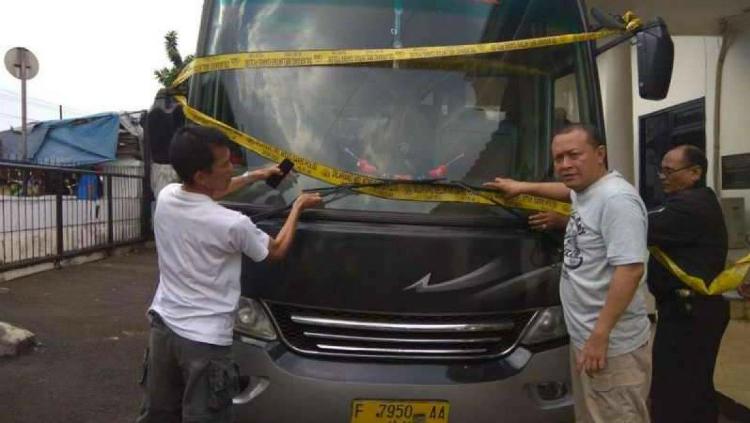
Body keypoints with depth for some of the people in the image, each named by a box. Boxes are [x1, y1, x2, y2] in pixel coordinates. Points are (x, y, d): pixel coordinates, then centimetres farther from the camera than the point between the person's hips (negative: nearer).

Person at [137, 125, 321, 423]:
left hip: (162, 326, 7)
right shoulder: (232, 224, -22)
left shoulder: (166, 196, -4)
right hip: (204, 341, -7)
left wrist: (252, 177, 25)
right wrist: (298, 206, 11)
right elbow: (276, 251, -1)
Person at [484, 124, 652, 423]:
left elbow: (630, 269, -26)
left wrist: (600, 335, -26)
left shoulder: (616, 199, -19)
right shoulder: (586, 193, 12)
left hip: (611, 345, -10)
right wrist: (523, 187, 40)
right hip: (583, 337, 10)